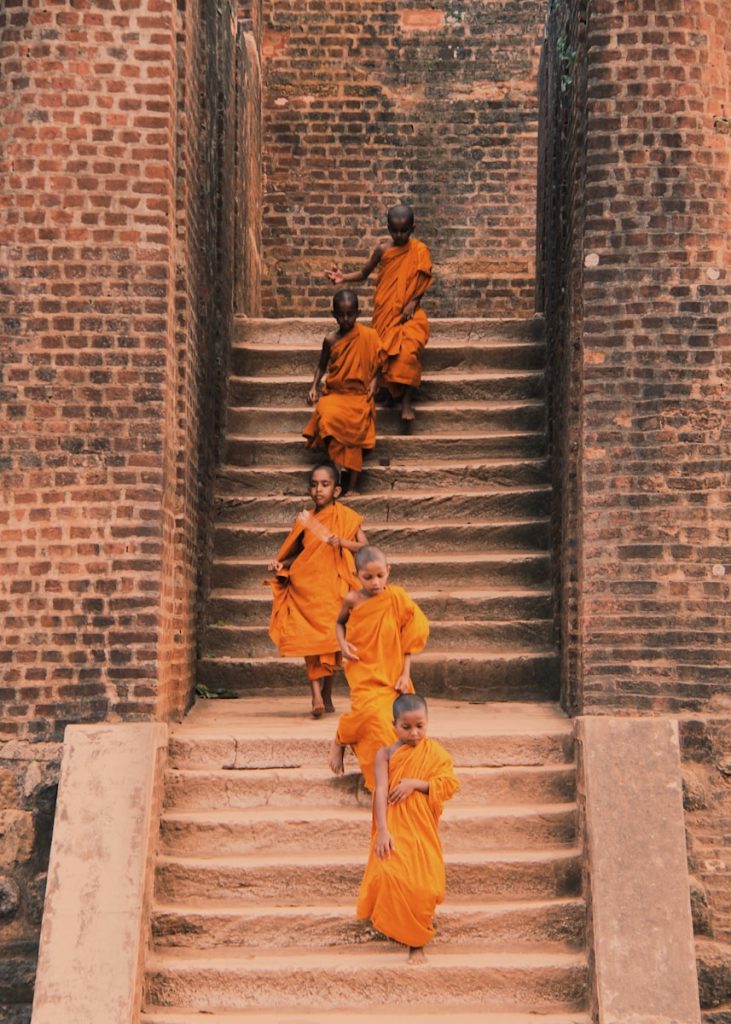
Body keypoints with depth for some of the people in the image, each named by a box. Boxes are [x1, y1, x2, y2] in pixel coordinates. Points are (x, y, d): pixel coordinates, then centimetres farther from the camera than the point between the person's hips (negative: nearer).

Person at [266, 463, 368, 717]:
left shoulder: (345, 517, 2)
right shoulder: (305, 520, 9)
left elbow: (365, 546, -5)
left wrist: (342, 542, -21)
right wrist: (281, 564, -1)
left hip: (332, 589, -2)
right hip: (305, 586, 2)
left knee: (330, 639, 4)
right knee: (308, 639, -7)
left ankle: (327, 696, 15)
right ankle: (316, 695, -12)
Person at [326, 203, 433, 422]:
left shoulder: (419, 250, -3)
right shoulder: (382, 248, 1)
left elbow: (422, 282, -1)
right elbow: (365, 273, 8)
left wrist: (413, 303, -17)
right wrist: (344, 277, -10)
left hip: (409, 311, -3)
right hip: (385, 310, 3)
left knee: (409, 348, -24)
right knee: (385, 348, -12)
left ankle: (407, 400, -22)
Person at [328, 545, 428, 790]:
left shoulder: (397, 597, -6)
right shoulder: (353, 600, -8)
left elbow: (407, 639, 0)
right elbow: (340, 622, 13)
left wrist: (405, 674, -4)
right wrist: (343, 644, -7)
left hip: (392, 674, 2)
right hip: (364, 672, -2)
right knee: (370, 712, -23)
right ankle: (340, 741, 4)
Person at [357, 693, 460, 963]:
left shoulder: (434, 752, 2)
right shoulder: (386, 754, -3)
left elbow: (449, 784, -6)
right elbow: (381, 791, -12)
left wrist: (415, 783, -18)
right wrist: (382, 831, -22)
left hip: (422, 830, 1)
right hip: (394, 829, -1)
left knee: (422, 884, -4)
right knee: (390, 876, -16)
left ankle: (416, 941, 16)